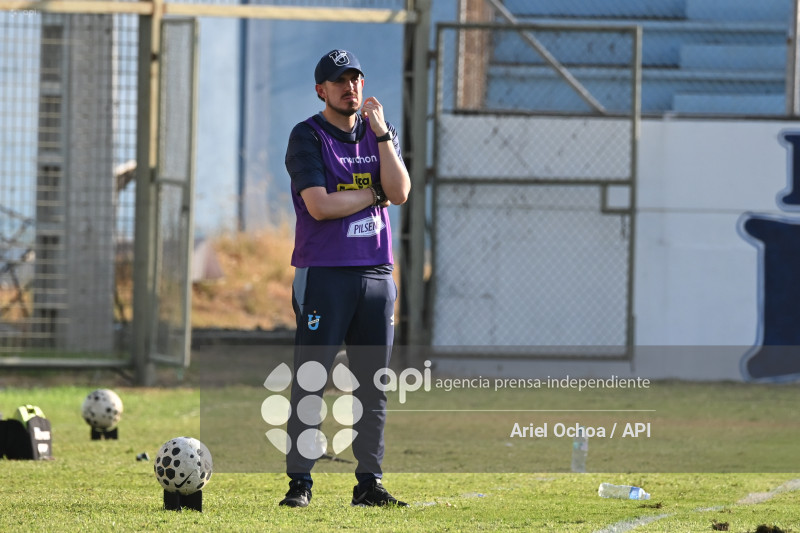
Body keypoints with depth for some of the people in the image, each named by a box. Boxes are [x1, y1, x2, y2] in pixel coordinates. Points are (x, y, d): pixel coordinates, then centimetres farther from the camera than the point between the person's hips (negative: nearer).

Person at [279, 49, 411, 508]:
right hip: (323, 275, -5)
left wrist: (381, 133, -9)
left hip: (376, 275, 5)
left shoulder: (380, 132, 12)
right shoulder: (308, 137, -3)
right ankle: (300, 482, -4)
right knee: (310, 383, -7)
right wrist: (375, 194, -5)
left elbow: (400, 192, -3)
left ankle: (370, 483, 11)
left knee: (374, 384, 6)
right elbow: (320, 205, -15)